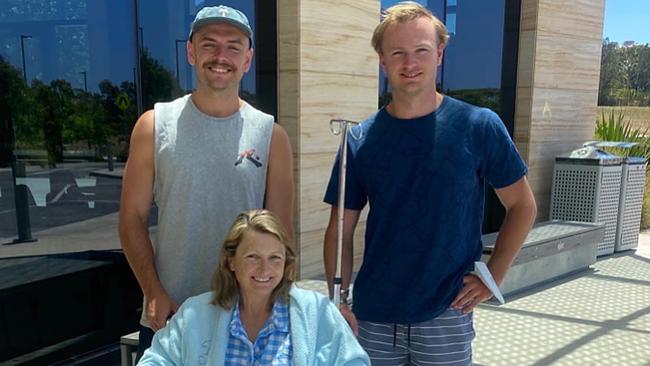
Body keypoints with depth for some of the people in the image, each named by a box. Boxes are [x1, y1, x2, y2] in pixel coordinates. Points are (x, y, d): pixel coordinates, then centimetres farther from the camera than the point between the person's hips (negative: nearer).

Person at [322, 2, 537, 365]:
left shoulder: (479, 127, -7)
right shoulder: (360, 140, -3)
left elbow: (523, 206, 2)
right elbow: (341, 229, 1)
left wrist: (493, 277, -3)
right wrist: (339, 299, -6)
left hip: (447, 315, -1)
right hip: (373, 315, 2)